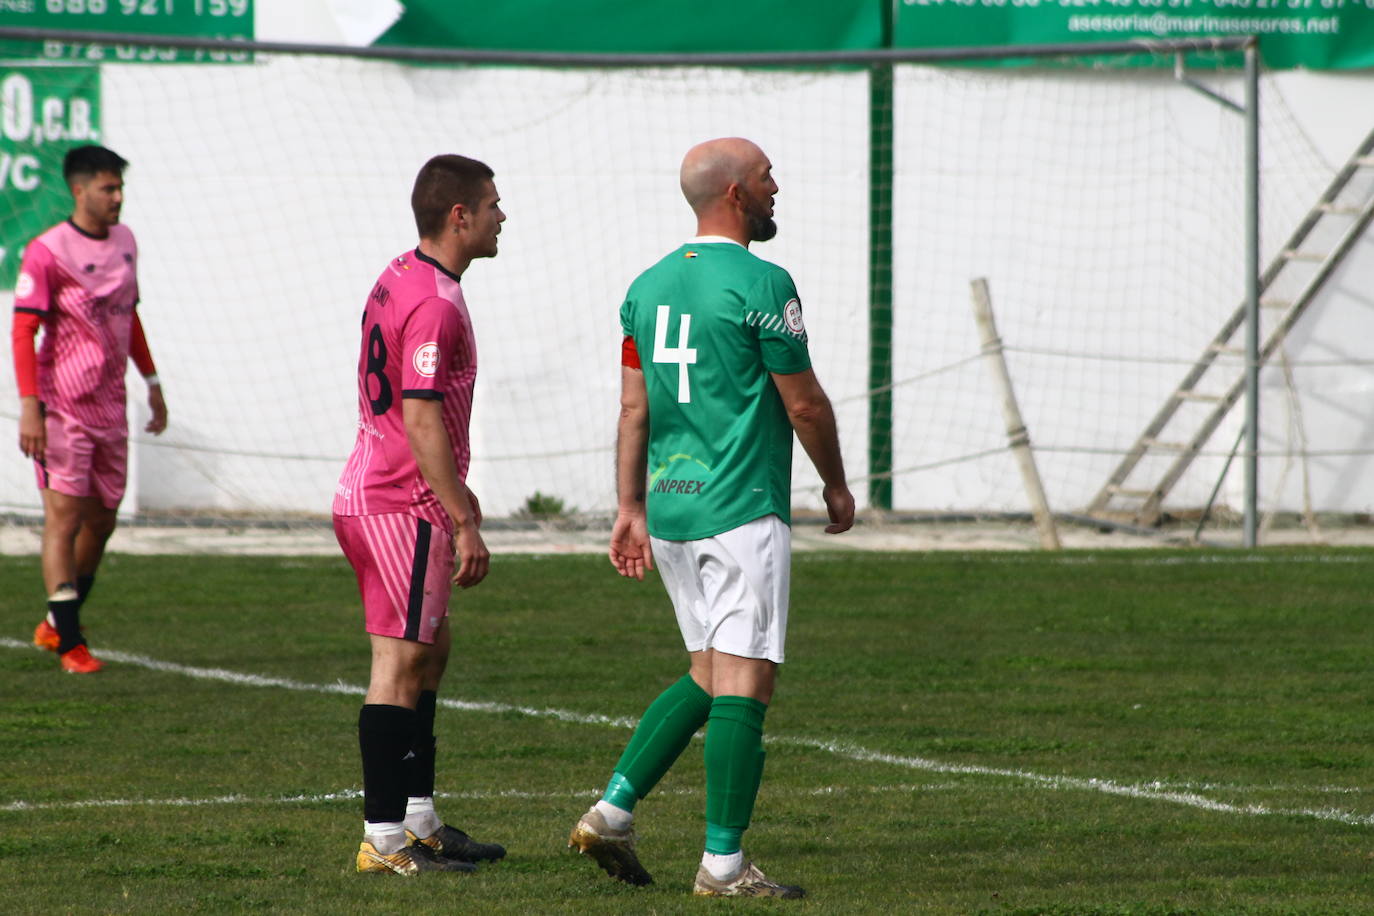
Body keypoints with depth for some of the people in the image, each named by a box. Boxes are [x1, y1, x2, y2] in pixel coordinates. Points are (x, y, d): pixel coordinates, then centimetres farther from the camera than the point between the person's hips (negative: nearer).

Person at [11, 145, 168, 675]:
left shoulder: (124, 242, 11)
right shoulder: (47, 252, -12)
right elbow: (22, 330, -14)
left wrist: (151, 382, 23)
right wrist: (29, 406, -21)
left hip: (110, 406, 7)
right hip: (63, 406, -7)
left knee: (102, 519, 10)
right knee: (65, 515, -8)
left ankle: (56, 625, 24)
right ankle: (69, 643, -7)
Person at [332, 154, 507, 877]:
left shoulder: (398, 279, 13)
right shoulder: (433, 302, -19)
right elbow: (422, 421, -23)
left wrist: (456, 495, 29)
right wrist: (465, 525, -22)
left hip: (367, 489, 11)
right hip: (402, 507, -11)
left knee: (430, 648, 18)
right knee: (402, 662, -8)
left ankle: (418, 819, 23)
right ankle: (384, 839, -6)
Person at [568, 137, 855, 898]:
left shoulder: (649, 285, 10)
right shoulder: (761, 285, -11)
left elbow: (634, 409, 11)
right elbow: (803, 403, -7)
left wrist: (631, 509, 13)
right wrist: (836, 487, 7)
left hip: (669, 512, 8)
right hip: (742, 511, -8)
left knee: (706, 676, 18)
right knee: (743, 685, -5)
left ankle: (612, 810, 8)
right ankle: (722, 864, -6)